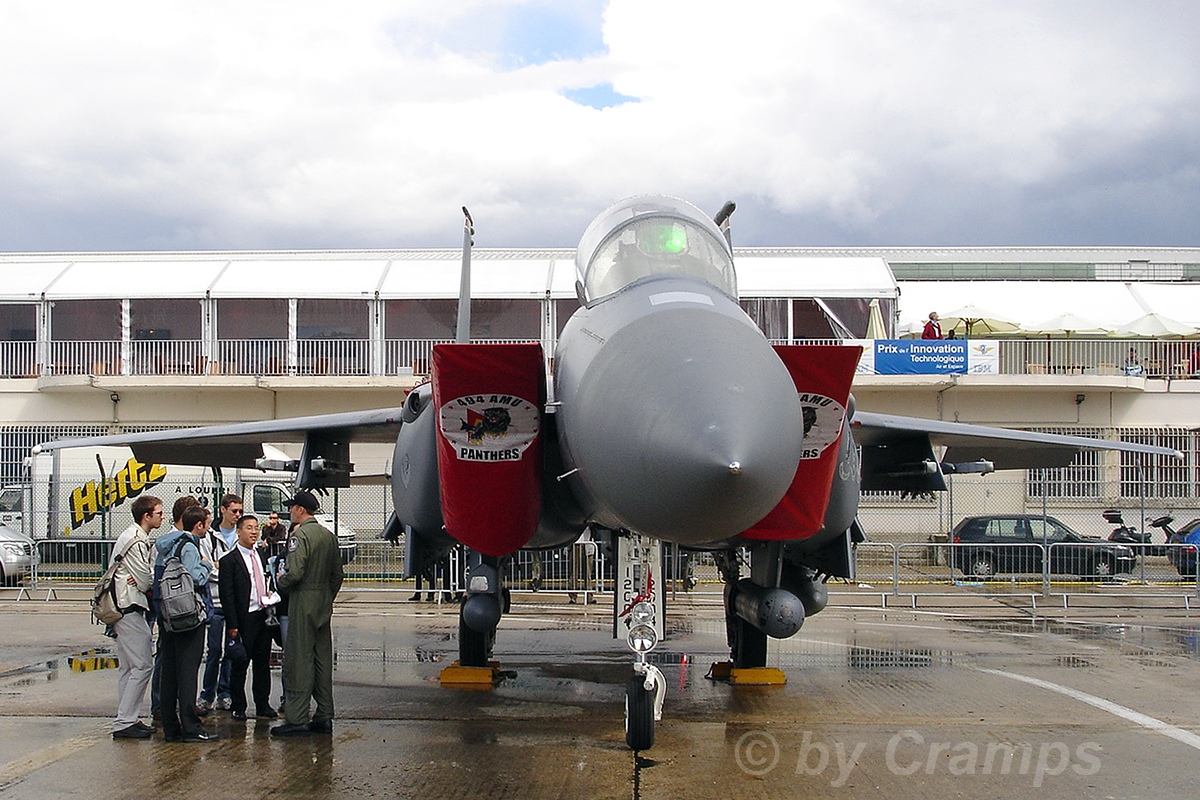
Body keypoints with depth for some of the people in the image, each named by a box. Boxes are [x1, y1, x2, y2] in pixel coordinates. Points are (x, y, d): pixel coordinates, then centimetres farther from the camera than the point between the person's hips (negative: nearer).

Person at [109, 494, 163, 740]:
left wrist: (142, 580, -4)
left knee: (128, 666, 13)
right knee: (142, 666, -10)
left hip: (125, 608, 11)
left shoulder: (132, 536, 19)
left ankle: (127, 720, 18)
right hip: (130, 609, -11)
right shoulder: (136, 540, -15)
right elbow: (146, 579, -15)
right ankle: (124, 722, -9)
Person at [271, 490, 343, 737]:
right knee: (323, 660, 10)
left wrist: (280, 582, -3)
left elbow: (295, 573, -22)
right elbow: (337, 573, 15)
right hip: (324, 604, 8)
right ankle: (324, 718, 13)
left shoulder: (300, 535, -13)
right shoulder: (328, 535, 12)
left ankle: (297, 720, -5)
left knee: (299, 661, -5)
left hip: (303, 602, -8)